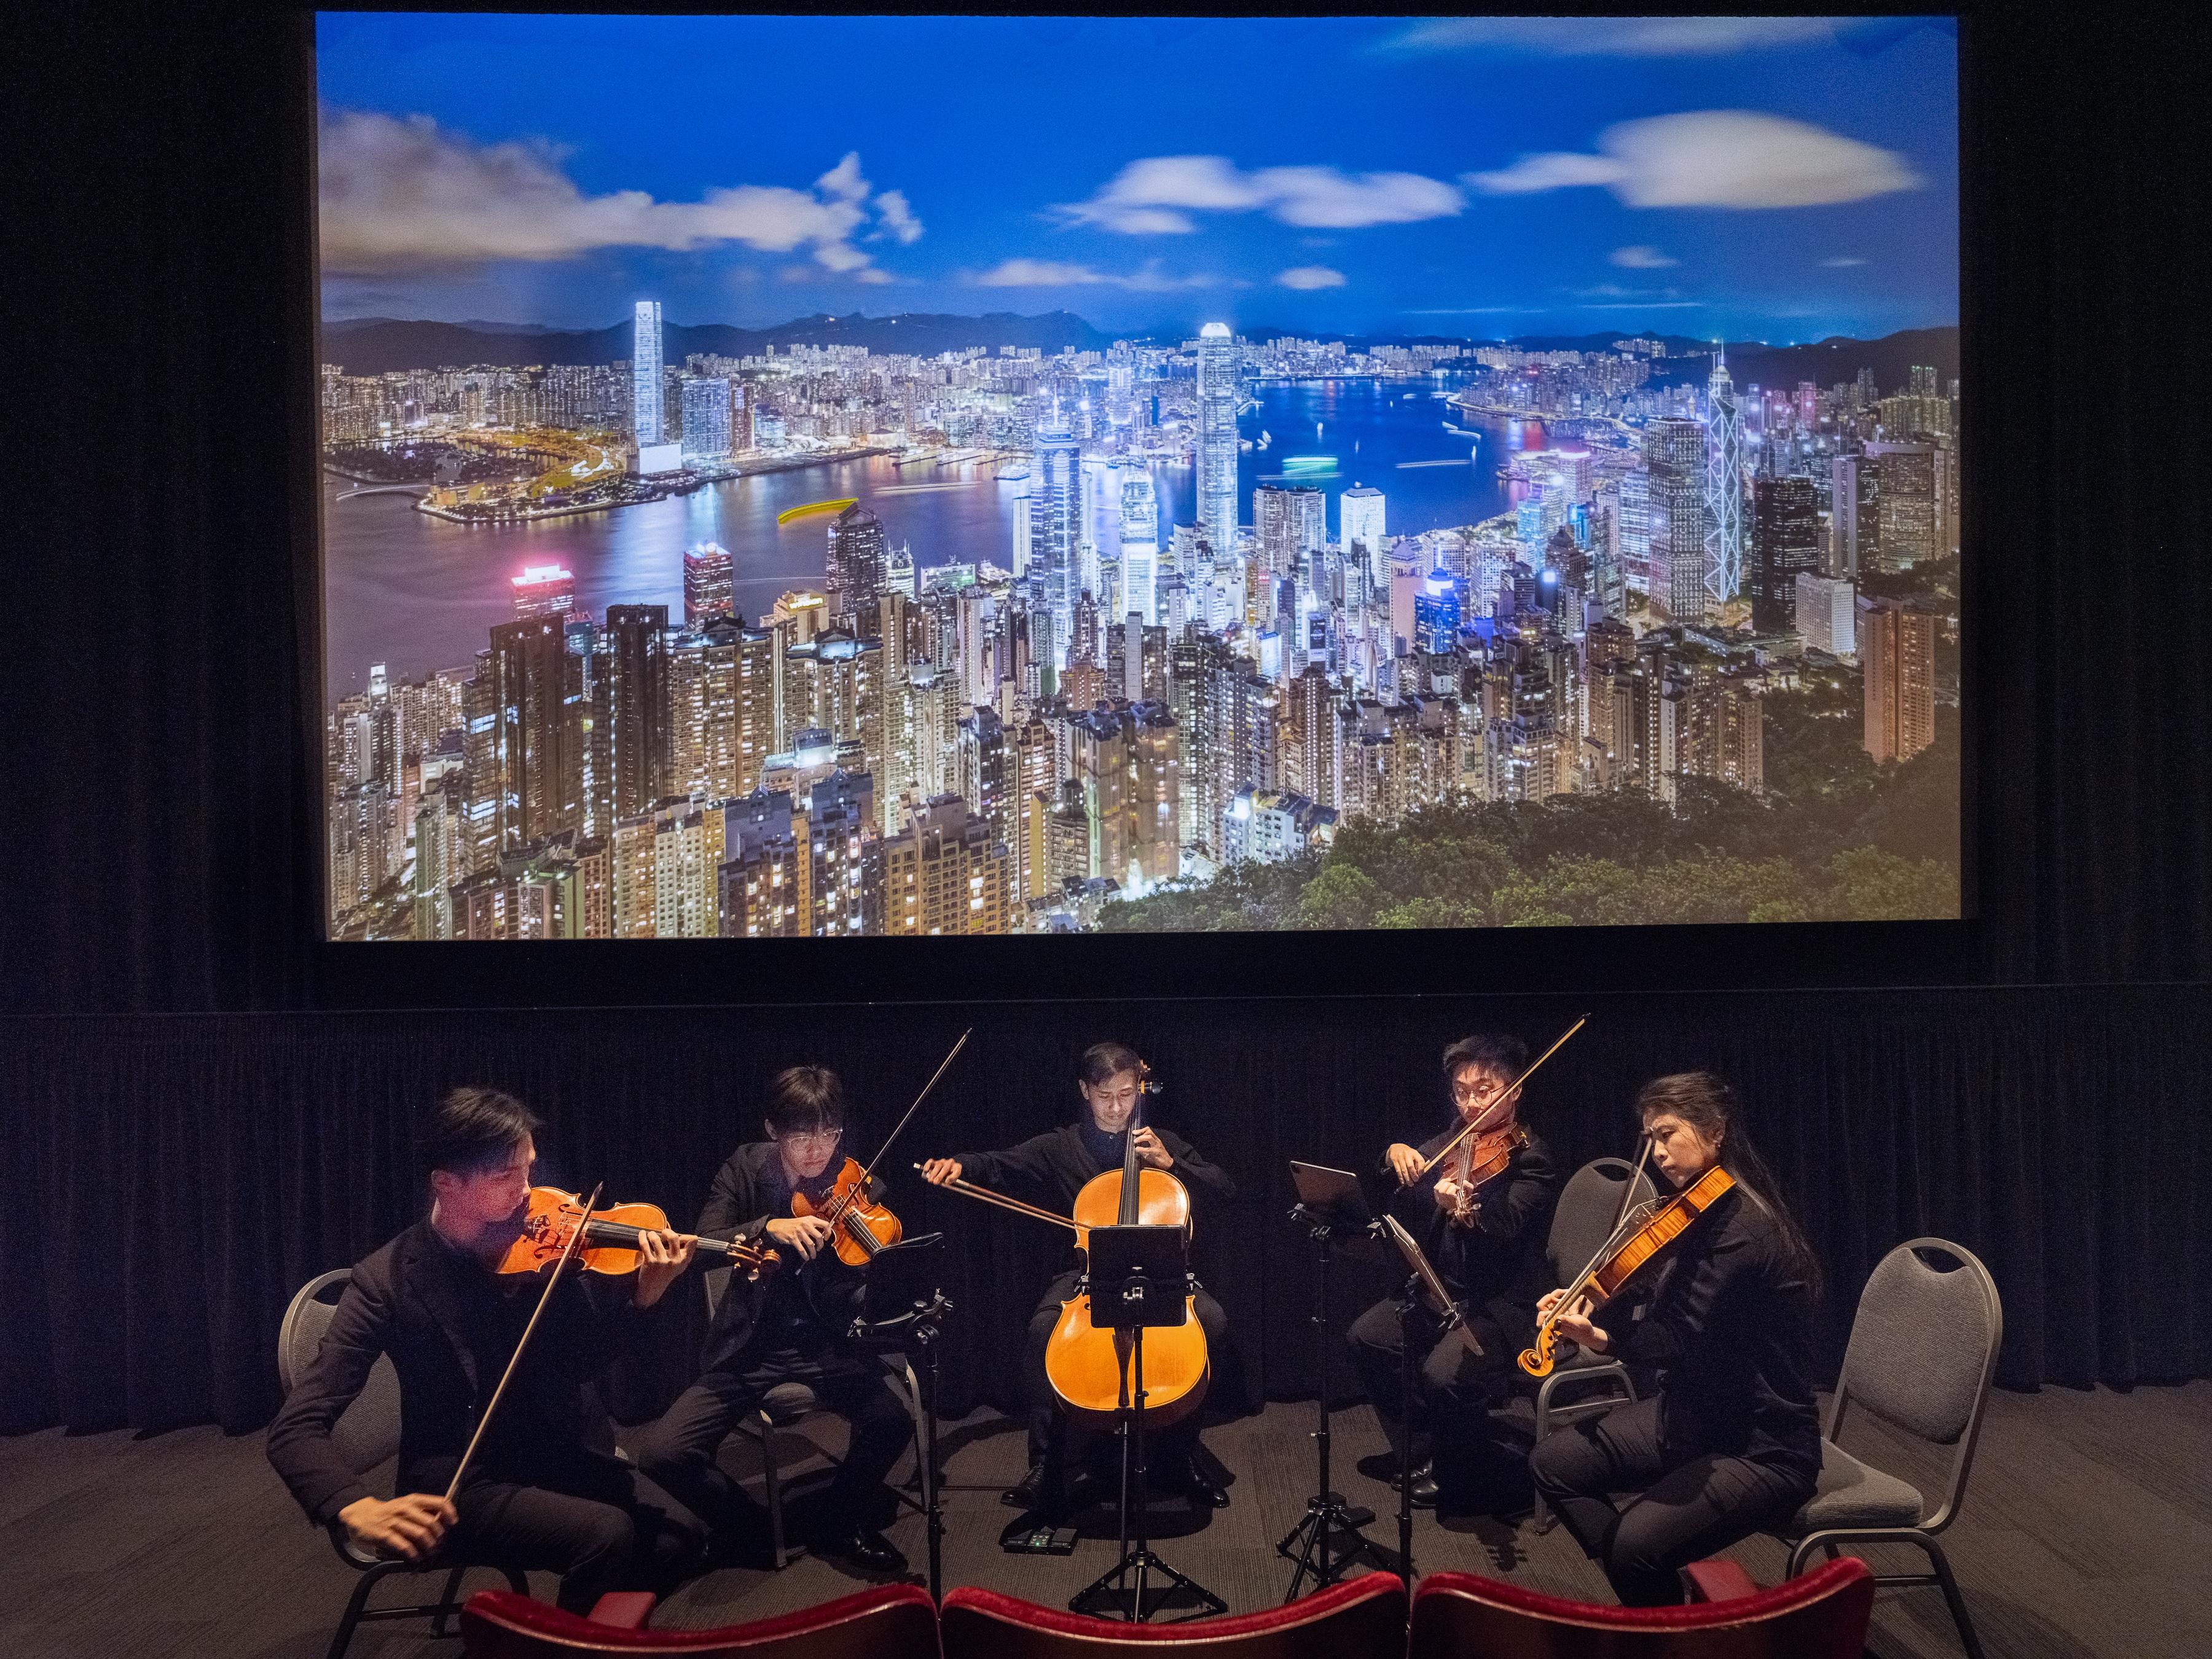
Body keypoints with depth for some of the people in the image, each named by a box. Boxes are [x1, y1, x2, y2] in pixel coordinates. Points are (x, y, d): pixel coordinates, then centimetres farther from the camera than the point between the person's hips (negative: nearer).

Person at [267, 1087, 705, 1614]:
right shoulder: (388, 1283, -17)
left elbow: (581, 1360, 1)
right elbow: (295, 1429, -20)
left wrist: (643, 1297, -19)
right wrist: (359, 1509, -40)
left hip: (555, 1452, 5)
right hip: (462, 1485, -5)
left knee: (680, 1533, -9)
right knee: (605, 1534, -26)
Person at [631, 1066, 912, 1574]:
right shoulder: (747, 1168, -3)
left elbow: (869, 1294, -9)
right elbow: (701, 1244, -13)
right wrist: (768, 1226, -29)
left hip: (829, 1344, -1)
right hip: (750, 1347, 1)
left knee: (892, 1420, -28)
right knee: (659, 1453, -17)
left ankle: (839, 1519, 3)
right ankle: (746, 1526, 13)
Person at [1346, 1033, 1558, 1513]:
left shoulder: (1530, 1160, -12)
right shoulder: (1452, 1141, 8)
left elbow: (1503, 1229, -29)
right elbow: (1397, 1202, 10)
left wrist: (1464, 1211, -51)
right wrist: (1396, 1155, -12)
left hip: (1501, 1304, -7)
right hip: (1441, 1290, 8)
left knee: (1443, 1375, -28)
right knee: (1366, 1336, -8)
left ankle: (1496, 1477, 0)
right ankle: (1424, 1453, 10)